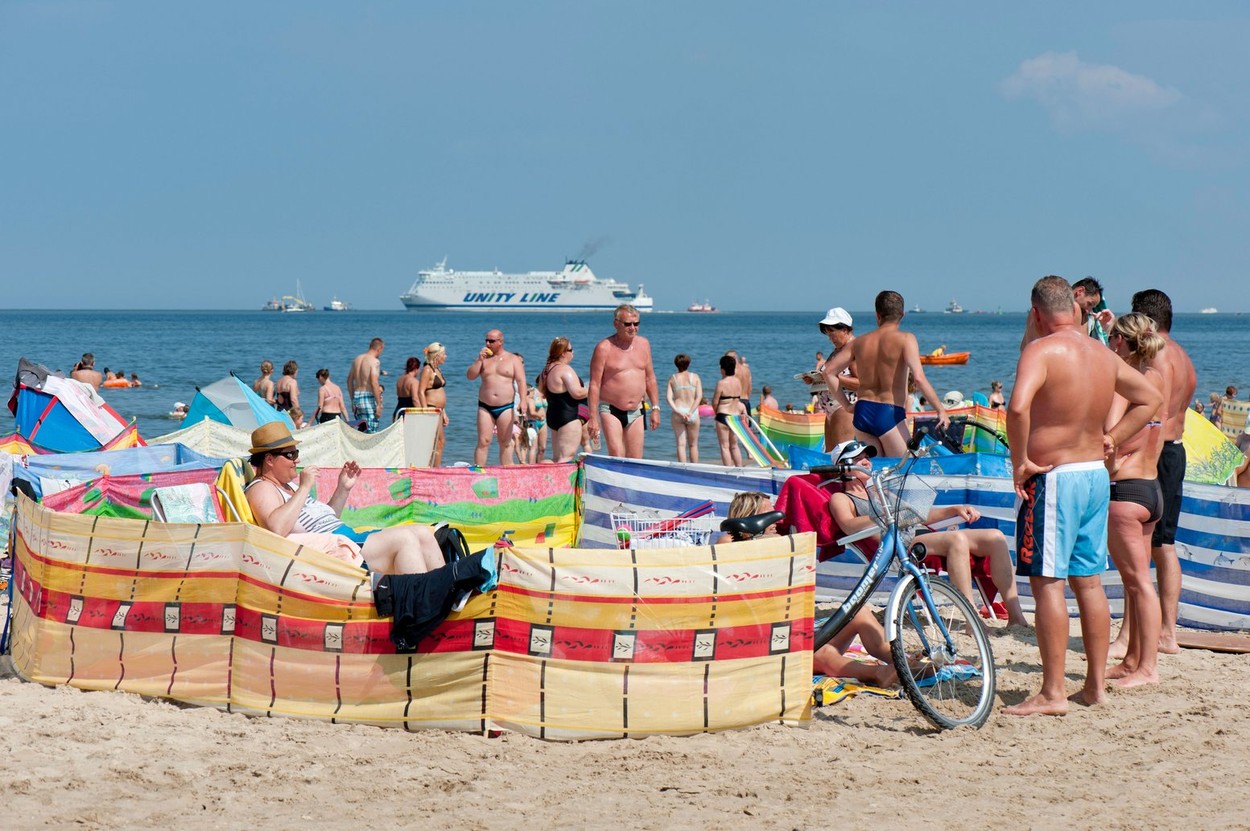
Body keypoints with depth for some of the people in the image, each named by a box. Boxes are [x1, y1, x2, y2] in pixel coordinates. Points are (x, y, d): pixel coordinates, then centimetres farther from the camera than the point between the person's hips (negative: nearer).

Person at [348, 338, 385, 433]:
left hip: (356, 397, 8)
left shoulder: (357, 359, 13)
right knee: (371, 431, -7)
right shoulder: (374, 361, -10)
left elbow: (349, 381, 18)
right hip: (369, 398, -8)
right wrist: (379, 404, -16)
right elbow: (374, 383, -19)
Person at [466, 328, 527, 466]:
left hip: (506, 407, -1)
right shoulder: (484, 358, 11)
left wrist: (523, 401, -17)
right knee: (483, 441, -6)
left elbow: (521, 381, -4)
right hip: (485, 406, 1)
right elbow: (470, 376, 3)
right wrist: (479, 360, -8)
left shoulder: (513, 360, 5)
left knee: (505, 443, 3)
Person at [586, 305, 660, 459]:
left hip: (636, 412, 5)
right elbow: (594, 385, -10)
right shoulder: (604, 348, -8)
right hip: (610, 411, -5)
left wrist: (655, 408, 12)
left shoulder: (643, 344, 10)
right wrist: (593, 418, -14)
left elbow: (650, 378, 18)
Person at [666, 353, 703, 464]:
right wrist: (690, 412, -12)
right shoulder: (695, 377, 5)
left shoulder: (672, 378, 6)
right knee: (693, 445, 11)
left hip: (677, 413, 0)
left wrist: (677, 411, -14)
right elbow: (699, 396, -7)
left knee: (681, 444, 0)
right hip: (692, 413, 0)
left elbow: (669, 397, -6)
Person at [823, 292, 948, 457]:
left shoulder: (859, 342, 9)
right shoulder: (905, 339, -6)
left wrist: (847, 405, 16)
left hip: (862, 413, 5)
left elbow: (828, 372, 11)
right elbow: (919, 378, -18)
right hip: (889, 413, -5)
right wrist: (940, 409, -13)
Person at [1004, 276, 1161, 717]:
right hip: (1097, 476, 8)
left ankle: (1052, 693, -5)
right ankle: (1095, 685, 20)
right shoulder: (1103, 354, 10)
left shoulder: (1042, 350, -14)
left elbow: (1018, 407, -30)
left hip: (1054, 478, -8)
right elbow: (1150, 398, 23)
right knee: (1089, 581, 14)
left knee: (1048, 583, -4)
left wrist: (1020, 461, -18)